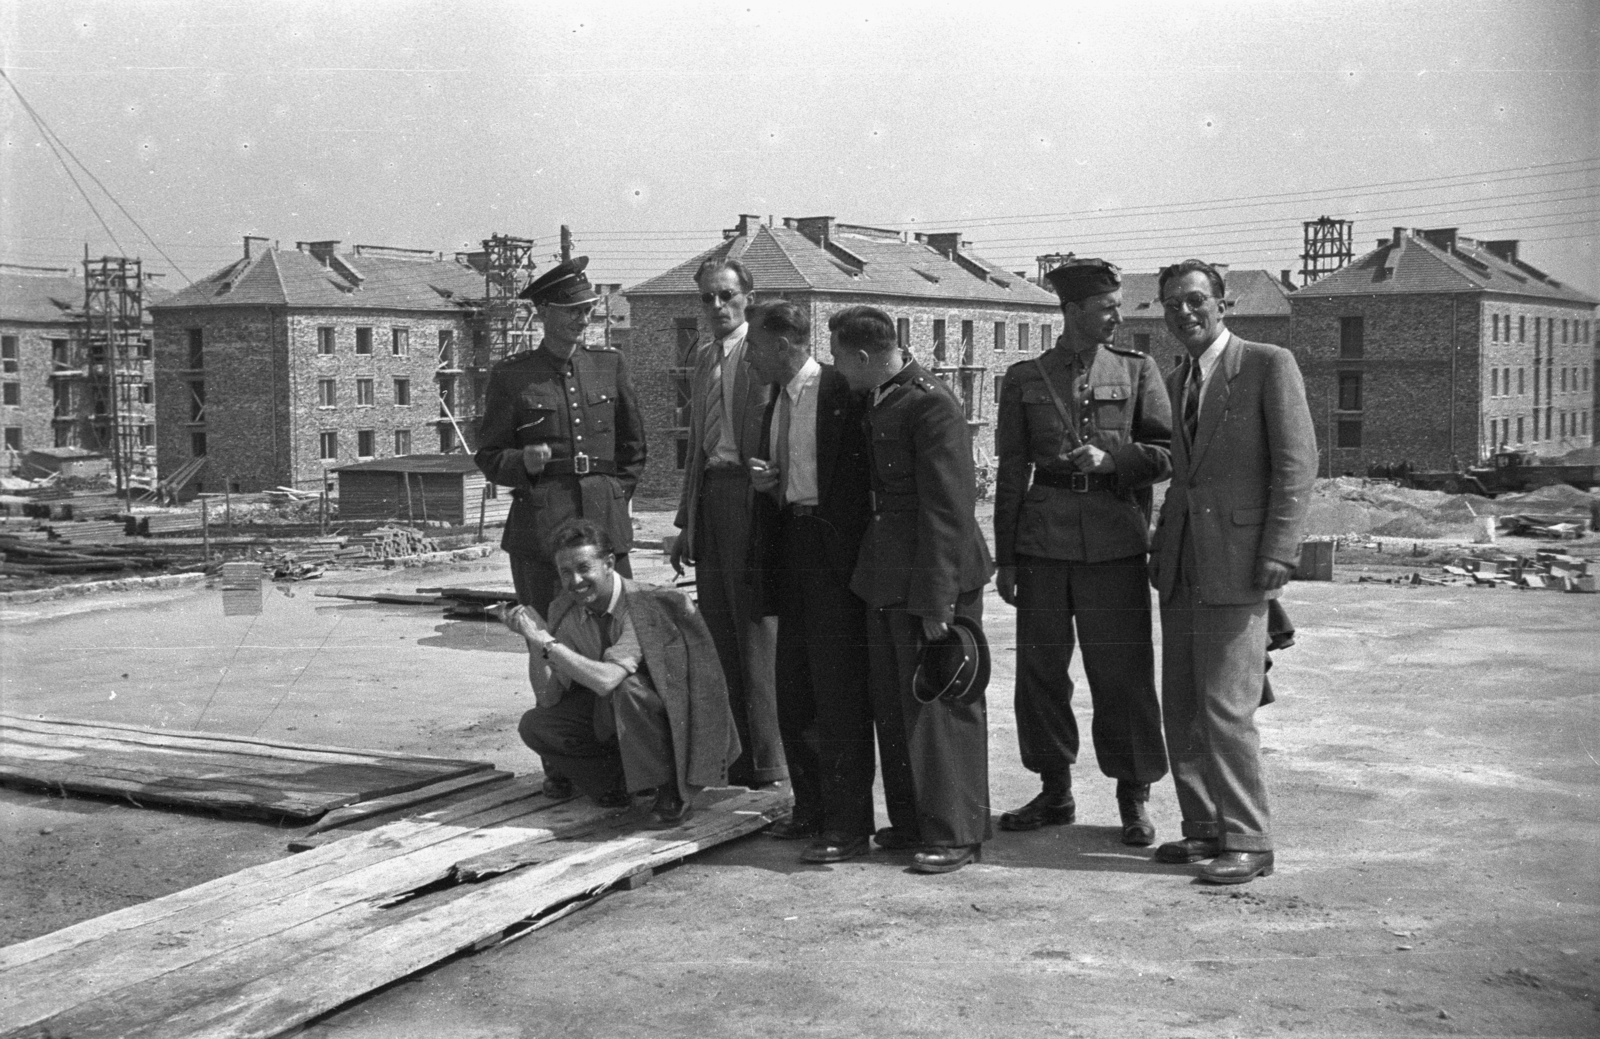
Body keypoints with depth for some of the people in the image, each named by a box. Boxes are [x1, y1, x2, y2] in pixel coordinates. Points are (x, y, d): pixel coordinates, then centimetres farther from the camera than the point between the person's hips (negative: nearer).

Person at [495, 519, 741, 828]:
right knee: (534, 726, -12)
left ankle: (674, 793, -18)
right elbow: (548, 698, -7)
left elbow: (606, 680, -38)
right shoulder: (564, 610, -6)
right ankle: (622, 779, 5)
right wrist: (533, 640, -21)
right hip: (610, 718, 6)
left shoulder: (644, 604, -26)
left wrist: (546, 640, -33)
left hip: (673, 718, -6)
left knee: (627, 686, -36)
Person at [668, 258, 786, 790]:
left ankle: (767, 757, 4)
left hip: (750, 496, -8)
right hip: (708, 498, 8)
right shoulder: (705, 357, 18)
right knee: (718, 631, 10)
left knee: (757, 628, -4)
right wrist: (686, 521, 20)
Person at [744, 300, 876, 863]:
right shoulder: (776, 402, 15)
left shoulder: (844, 393, -11)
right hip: (791, 547, 8)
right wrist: (764, 481, 3)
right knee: (794, 690, 13)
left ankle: (847, 824, -1)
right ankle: (811, 806, 25)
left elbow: (865, 472, -10)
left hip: (834, 548, -8)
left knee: (838, 691, -6)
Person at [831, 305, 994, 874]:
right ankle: (911, 819, 26)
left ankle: (955, 834, 7)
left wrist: (937, 599, -21)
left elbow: (947, 508, -20)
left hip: (933, 579, -9)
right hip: (886, 581, 9)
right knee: (893, 703, 14)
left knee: (941, 707, -2)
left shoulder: (931, 404, -17)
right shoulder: (877, 401, 12)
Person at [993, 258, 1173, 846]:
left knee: (1123, 669, 0)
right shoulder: (1025, 378, 8)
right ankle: (1055, 792, 20)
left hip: (1115, 540, -1)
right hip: (1043, 539, 1)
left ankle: (1134, 798, 12)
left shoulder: (1138, 370, 7)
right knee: (1040, 667, 5)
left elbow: (1169, 454, 4)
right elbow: (1011, 471, 9)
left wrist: (1111, 457, -14)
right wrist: (1004, 559, 6)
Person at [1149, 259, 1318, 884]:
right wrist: (1162, 548, 13)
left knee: (1226, 706, -10)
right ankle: (1204, 827, 18)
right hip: (1182, 566, 8)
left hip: (1237, 562, -7)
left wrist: (1278, 552, -16)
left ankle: (1248, 842, -1)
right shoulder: (1177, 383, 17)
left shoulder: (1269, 365, -4)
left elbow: (1297, 461, -9)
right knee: (1181, 707, 9)